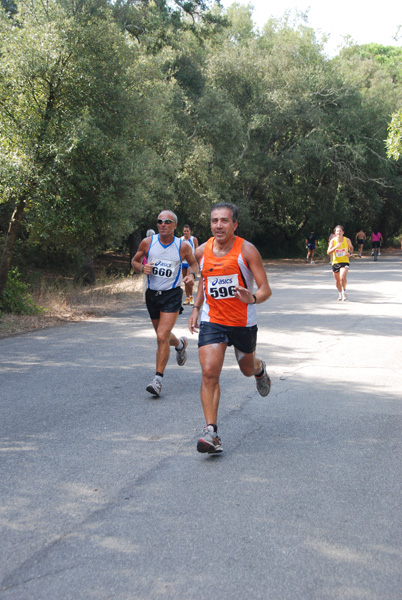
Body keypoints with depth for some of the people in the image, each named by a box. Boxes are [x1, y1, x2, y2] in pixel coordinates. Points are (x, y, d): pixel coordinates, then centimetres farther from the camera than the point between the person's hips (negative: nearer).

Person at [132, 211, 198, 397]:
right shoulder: (147, 243, -2)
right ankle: (180, 343, 53)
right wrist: (142, 267, -11)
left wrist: (191, 274, -8)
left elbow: (193, 263, 13)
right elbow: (134, 261, 11)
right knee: (162, 336, 17)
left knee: (162, 336, -16)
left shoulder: (183, 246, -5)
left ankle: (158, 379, -8)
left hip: (172, 295, -4)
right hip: (152, 294, 4)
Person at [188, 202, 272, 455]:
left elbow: (266, 289, -16)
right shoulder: (202, 251, -1)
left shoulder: (247, 250, -13)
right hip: (212, 320, 2)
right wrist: (196, 308, 15)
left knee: (248, 369, 19)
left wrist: (252, 298, -37)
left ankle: (260, 369, 59)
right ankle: (211, 432, -14)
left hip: (243, 322, -1)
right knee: (209, 373, -15)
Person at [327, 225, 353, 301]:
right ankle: (340, 293, 38)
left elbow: (351, 247, 15)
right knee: (337, 280, 13)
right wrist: (335, 247, -30)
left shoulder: (347, 240, -5)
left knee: (342, 277, -24)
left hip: (345, 262, -2)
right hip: (335, 262, 2)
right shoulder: (333, 241, -8)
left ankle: (344, 292, -2)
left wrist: (350, 253, -6)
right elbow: (328, 252, -15)